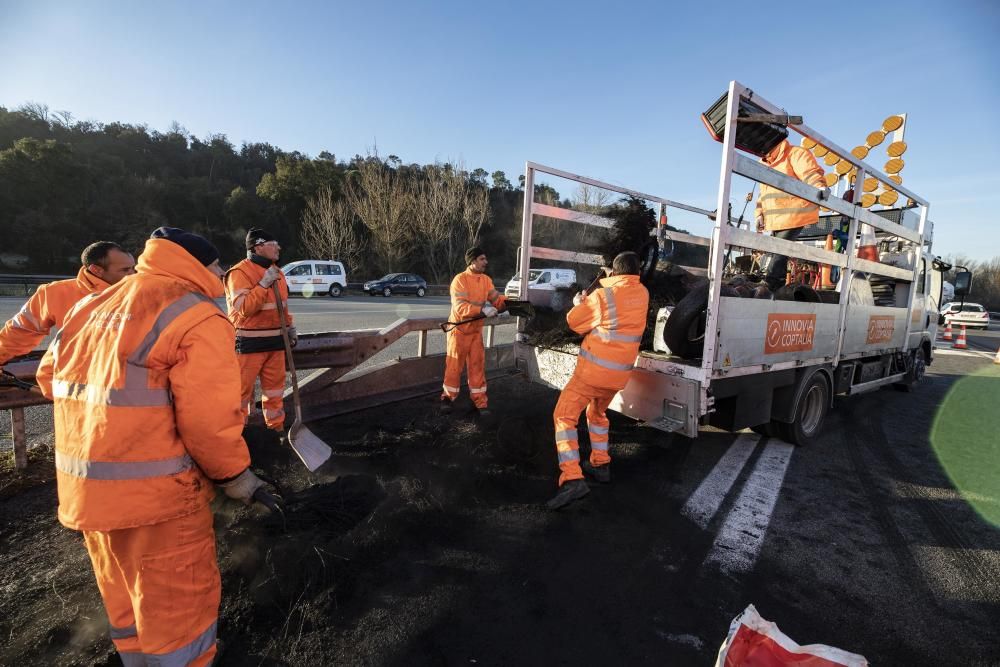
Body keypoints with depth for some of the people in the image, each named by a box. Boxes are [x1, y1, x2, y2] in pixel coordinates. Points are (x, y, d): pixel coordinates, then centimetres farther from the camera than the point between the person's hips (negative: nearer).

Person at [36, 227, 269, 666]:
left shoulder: (93, 307, 11)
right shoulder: (197, 317, -16)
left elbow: (50, 377, 19)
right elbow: (209, 420, -22)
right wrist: (238, 479, -9)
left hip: (85, 491, 8)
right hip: (156, 496, -8)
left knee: (128, 606, 26)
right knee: (178, 612, 10)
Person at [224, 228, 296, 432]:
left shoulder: (276, 272, 12)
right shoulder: (240, 272, -12)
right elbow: (243, 308, -21)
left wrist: (289, 327, 16)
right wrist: (264, 284, -23)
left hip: (275, 340, 7)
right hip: (249, 343, -7)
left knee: (275, 389, 15)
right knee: (242, 390, 2)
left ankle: (276, 427, 26)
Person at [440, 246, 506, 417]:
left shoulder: (486, 280, 2)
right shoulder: (460, 279, -19)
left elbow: (496, 298, -4)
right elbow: (460, 307, -29)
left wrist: (509, 302, -25)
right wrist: (482, 310, -40)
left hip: (476, 330, 5)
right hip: (459, 329, -5)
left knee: (477, 365, 6)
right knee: (454, 365, 4)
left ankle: (480, 401, 13)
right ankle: (448, 397, 21)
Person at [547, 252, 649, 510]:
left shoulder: (603, 295, -13)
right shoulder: (642, 294, 5)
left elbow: (575, 322, -2)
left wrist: (579, 303, 16)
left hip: (594, 369, -6)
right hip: (619, 373, 7)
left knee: (564, 417, -3)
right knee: (598, 414, 29)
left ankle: (572, 479, -14)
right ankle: (600, 464, 32)